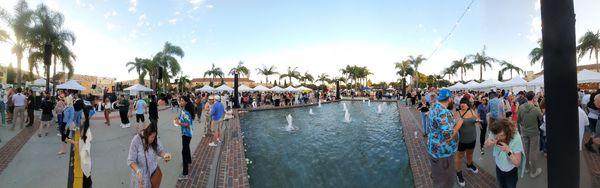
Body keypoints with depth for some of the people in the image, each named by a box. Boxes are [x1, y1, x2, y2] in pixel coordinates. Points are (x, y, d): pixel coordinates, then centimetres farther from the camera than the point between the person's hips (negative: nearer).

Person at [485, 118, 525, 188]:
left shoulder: (516, 139, -31)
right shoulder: (494, 134, -24)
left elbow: (517, 163, -25)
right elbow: (486, 146, -4)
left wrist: (508, 150, -41)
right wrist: (489, 142, -27)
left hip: (511, 172, -3)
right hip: (498, 168, 3)